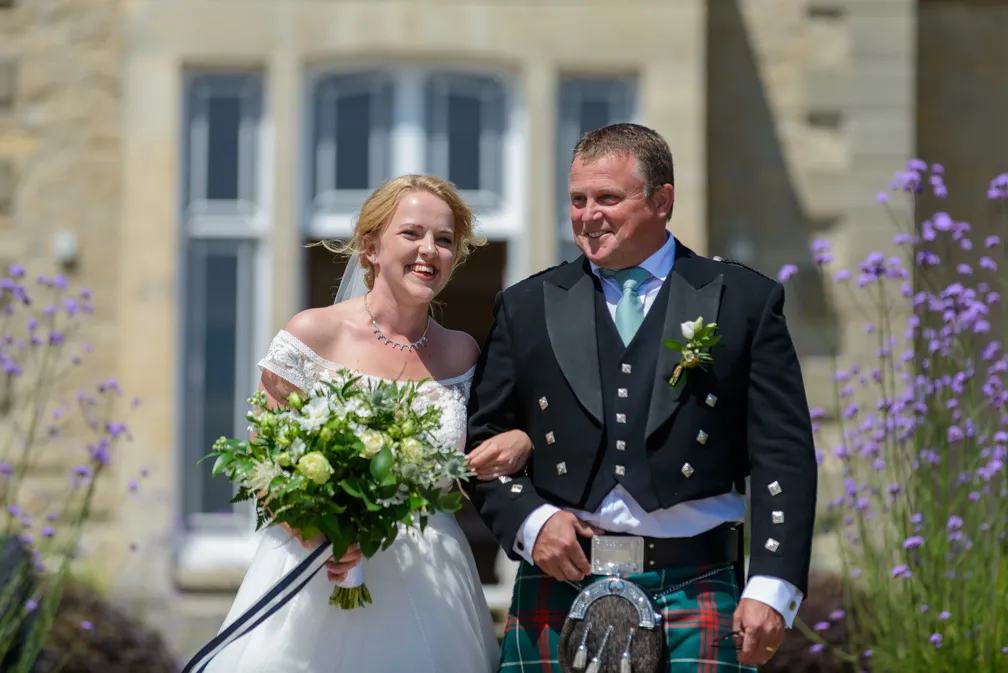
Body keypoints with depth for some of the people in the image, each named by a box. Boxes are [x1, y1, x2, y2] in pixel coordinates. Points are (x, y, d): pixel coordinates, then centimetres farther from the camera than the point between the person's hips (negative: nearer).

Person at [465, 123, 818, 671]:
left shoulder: (746, 301, 6)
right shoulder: (527, 307, 12)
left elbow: (783, 458, 1)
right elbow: (480, 444, 12)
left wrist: (771, 589, -8)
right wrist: (530, 520, -7)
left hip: (697, 591, -1)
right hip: (561, 583, 2)